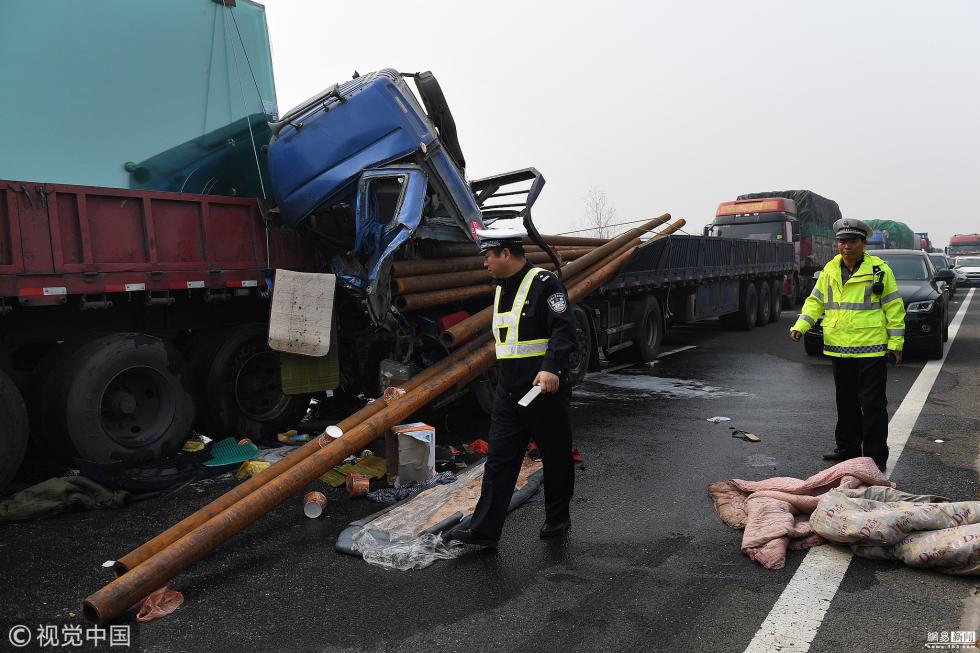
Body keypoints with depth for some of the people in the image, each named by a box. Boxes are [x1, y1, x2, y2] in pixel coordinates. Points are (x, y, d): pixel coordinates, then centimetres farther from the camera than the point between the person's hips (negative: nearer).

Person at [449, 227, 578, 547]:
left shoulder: (544, 284, -11)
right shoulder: (501, 289, 15)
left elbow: (564, 329, -21)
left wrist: (551, 367, -33)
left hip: (544, 390, -7)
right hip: (508, 393, 8)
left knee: (556, 457, 10)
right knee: (499, 459, 4)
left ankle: (557, 519, 28)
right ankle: (483, 529, 8)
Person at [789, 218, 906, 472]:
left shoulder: (879, 270, -5)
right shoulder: (830, 270, 8)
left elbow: (894, 307, -2)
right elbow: (815, 301, 12)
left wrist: (895, 342, -5)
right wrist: (800, 326, -3)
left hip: (871, 349, -5)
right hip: (839, 348, 5)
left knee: (872, 403, -2)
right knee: (846, 402, 15)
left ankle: (875, 455, 7)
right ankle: (848, 447, 28)